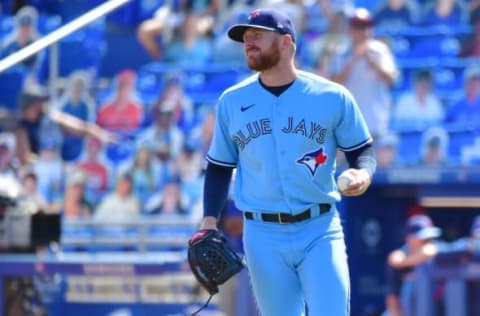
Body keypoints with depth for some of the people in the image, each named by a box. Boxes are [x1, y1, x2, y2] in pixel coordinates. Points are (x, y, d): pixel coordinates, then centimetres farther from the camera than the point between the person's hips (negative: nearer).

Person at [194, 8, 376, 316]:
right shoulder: (232, 101, 8)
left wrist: (363, 174, -15)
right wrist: (209, 221, 3)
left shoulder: (332, 96, 1)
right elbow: (219, 166, 15)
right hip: (263, 236, 2)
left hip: (319, 231, -2)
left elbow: (362, 149, 8)